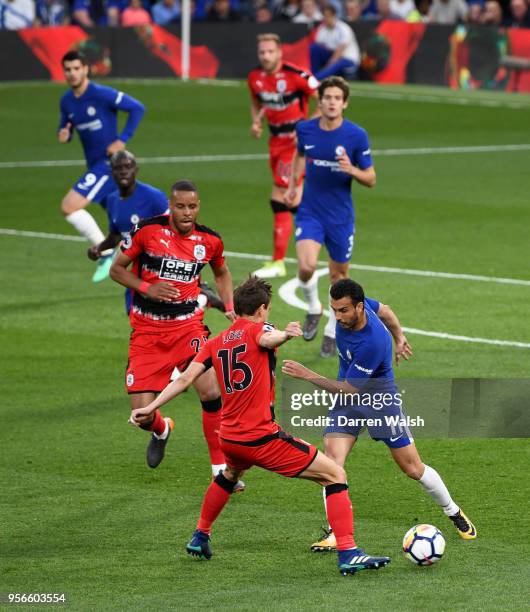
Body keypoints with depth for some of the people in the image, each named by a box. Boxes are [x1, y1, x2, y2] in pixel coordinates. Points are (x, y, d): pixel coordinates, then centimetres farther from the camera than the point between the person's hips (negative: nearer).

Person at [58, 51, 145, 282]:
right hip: (95, 165, 8)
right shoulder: (66, 102, 8)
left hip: (109, 163, -8)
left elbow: (137, 108, -13)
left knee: (69, 206, -18)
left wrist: (122, 140, -16)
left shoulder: (102, 94, -14)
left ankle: (106, 253, -10)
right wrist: (63, 135, -4)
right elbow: (66, 128, 20)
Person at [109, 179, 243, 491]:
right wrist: (147, 288, -16)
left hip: (188, 324, 1)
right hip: (148, 330, -1)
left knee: (210, 391, -20)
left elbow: (222, 273, 21)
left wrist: (230, 307, 6)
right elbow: (117, 269, 0)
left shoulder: (210, 240, -1)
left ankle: (221, 468, -5)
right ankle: (161, 431, 35)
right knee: (142, 412, -6)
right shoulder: (147, 230, -10)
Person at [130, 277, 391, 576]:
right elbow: (266, 339, -29)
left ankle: (200, 538, 49)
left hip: (229, 438, 7)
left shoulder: (215, 343, 13)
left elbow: (185, 378, 1)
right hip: (263, 438, -7)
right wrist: (285, 335, -51)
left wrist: (150, 408, 2)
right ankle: (349, 554, -15)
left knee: (230, 473, 42)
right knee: (335, 475, -4)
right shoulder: (258, 329, -3)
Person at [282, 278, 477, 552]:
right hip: (346, 401, 6)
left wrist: (308, 375, -32)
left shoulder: (373, 343, -36)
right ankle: (336, 532, -13)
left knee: (414, 469, 6)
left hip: (380, 398, -6)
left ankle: (453, 513, 31)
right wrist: (399, 337, 23)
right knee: (332, 460, -16)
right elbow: (384, 310, 9)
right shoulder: (350, 306, -15)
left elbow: (348, 389, -28)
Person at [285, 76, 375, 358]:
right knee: (307, 266, -22)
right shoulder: (305, 129, -4)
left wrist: (352, 170, -25)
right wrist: (292, 184, 17)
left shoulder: (356, 135, -11)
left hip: (341, 216, -1)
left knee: (339, 274, 10)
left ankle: (332, 332, 32)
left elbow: (371, 179, -6)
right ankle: (313, 308, 10)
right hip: (310, 213, 1)